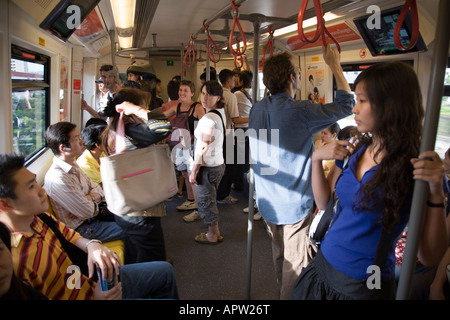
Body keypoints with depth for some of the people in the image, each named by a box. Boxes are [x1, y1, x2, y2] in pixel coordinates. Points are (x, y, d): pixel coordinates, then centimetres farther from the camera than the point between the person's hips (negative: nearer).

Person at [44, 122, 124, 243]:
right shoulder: (57, 179, -29)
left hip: (93, 215, 9)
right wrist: (92, 197, -3)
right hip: (81, 229, -9)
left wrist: (92, 196, -17)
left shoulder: (73, 165, 2)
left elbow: (97, 188, 5)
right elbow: (88, 211, -23)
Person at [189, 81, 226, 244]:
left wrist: (193, 170, -16)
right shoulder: (220, 112, 6)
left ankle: (212, 235, 22)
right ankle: (215, 232, 33)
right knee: (211, 200, 21)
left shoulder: (208, 119, -23)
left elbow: (202, 148, -21)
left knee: (205, 201, 6)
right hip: (218, 163, 9)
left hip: (208, 167, -9)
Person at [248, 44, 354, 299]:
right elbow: (346, 104, -10)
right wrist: (335, 65, -2)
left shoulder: (256, 110, -1)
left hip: (267, 200, 7)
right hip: (293, 204, -7)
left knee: (280, 255, 25)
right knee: (294, 263, 9)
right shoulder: (300, 111, -22)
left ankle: (283, 292, 44)